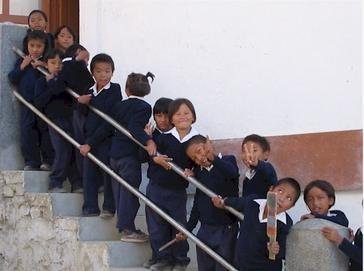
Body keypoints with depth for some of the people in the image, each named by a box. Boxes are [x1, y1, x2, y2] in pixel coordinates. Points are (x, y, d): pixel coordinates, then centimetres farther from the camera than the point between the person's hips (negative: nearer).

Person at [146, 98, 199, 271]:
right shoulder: (163, 138, -6)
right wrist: (155, 158, -21)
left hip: (178, 191, -1)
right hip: (156, 188, 1)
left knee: (179, 227, 9)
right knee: (156, 227, 7)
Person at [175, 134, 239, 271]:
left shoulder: (228, 161, -8)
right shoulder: (198, 171, 8)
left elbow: (233, 173, -33)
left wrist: (213, 158, -49)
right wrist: (188, 229, 19)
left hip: (225, 230, -6)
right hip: (204, 230, 6)